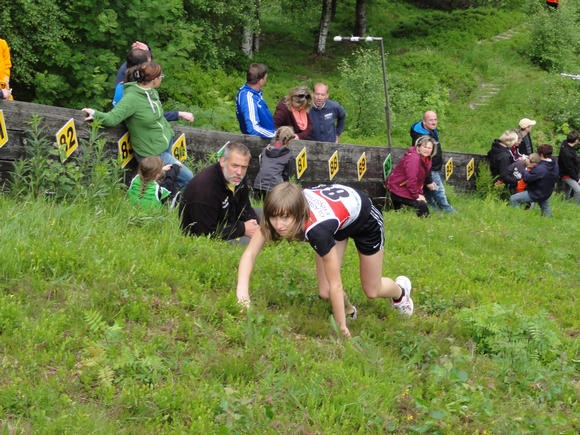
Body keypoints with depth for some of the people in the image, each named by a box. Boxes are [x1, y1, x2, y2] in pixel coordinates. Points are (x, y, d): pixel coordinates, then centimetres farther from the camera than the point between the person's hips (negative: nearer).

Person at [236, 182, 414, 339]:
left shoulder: (316, 229, -47)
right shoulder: (281, 211, -34)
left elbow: (336, 285, -38)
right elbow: (249, 254, -31)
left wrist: (341, 328, -32)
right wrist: (242, 293, -45)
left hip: (364, 219, -4)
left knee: (372, 291, 12)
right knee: (324, 292, -5)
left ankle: (400, 290, 47)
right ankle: (349, 312, 30)